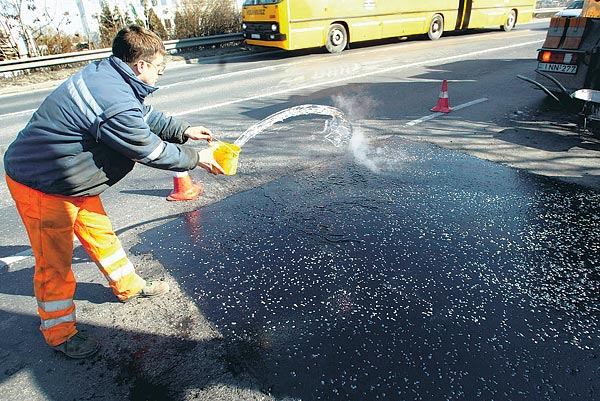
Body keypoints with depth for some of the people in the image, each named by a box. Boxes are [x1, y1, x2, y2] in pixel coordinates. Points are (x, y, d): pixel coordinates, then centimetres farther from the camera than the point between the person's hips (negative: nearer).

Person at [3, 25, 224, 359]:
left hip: (70, 179, 10)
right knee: (55, 260, 4)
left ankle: (128, 286, 40)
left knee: (100, 233, 20)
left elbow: (146, 116, 14)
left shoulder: (108, 76, 0)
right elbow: (152, 152, -21)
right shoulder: (116, 104, -32)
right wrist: (196, 158, -7)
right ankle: (59, 333, 23)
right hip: (42, 186, -10)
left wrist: (183, 130, 11)